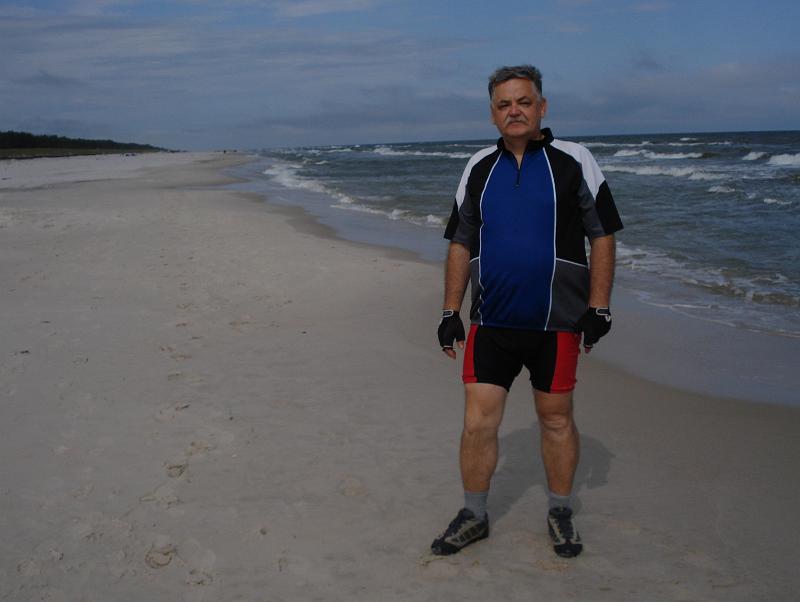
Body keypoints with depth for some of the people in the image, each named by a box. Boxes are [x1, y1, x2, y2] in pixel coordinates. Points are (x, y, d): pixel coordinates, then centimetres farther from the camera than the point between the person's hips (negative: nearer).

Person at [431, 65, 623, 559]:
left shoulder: (574, 161, -2)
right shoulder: (479, 168, 8)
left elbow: (602, 236, -1)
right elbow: (461, 244, 12)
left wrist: (599, 309, -7)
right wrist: (451, 312, 7)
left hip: (556, 322, -2)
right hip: (491, 322, 3)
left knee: (557, 419, 10)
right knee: (478, 422, 2)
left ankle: (561, 514, 29)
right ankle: (474, 516, 20)